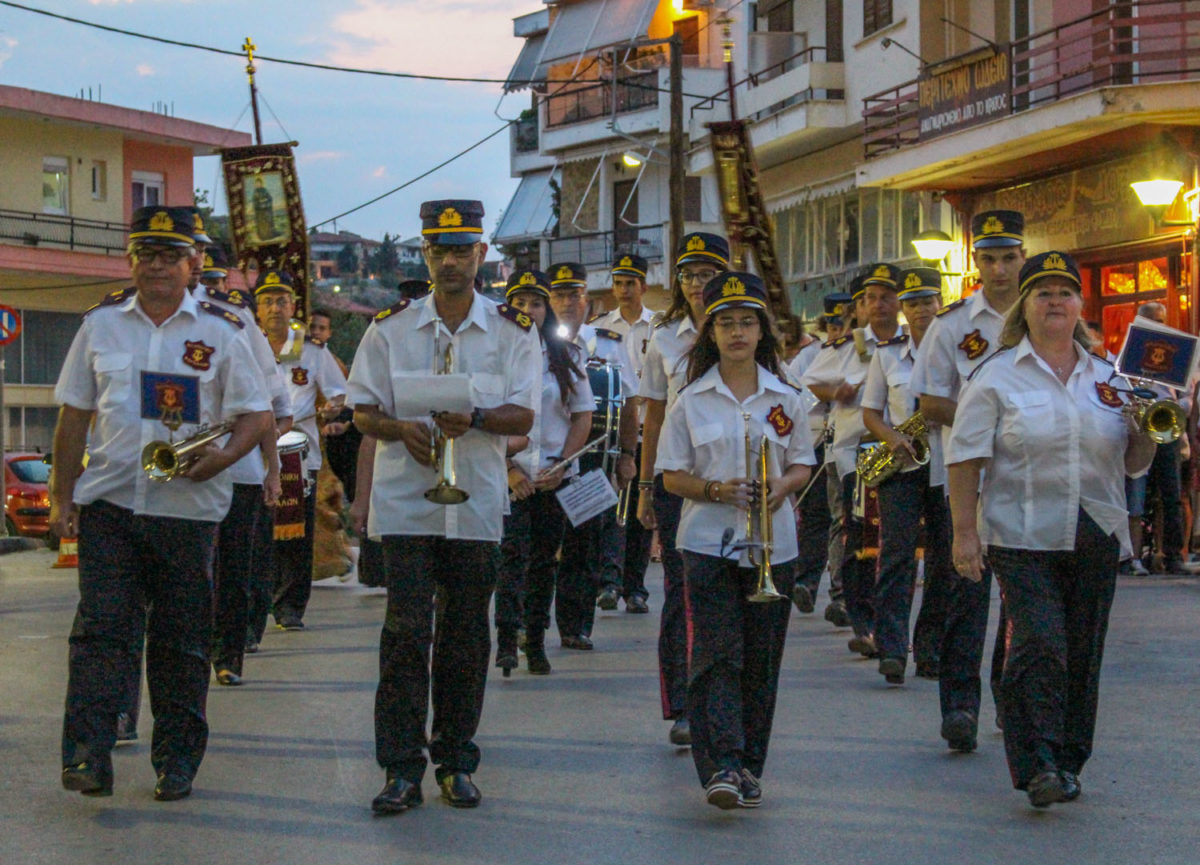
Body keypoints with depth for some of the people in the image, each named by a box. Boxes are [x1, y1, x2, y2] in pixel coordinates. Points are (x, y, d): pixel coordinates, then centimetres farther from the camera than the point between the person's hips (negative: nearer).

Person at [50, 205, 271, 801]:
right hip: (108, 502, 1)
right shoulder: (101, 324, 8)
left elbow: (255, 414, 3)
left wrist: (225, 455, -17)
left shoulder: (220, 332, 3)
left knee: (182, 639, 6)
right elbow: (74, 415, 12)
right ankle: (88, 752, -9)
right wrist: (62, 495, 7)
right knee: (102, 627, -8)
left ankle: (176, 760, 15)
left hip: (188, 506, 0)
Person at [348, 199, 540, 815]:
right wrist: (400, 428, -15)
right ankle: (402, 769, -3)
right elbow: (362, 410, 6)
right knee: (407, 630, -7)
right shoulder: (390, 327, 6)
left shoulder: (513, 332, 6)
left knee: (465, 636, 6)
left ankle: (456, 762, 17)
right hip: (405, 502, -1)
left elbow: (523, 416, -2)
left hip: (476, 504, 1)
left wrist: (474, 418, -22)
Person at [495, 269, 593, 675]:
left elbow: (583, 416, 7)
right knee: (512, 552, -15)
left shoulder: (567, 356, 8)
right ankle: (506, 640, -17)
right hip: (510, 473, -3)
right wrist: (509, 469, -11)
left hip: (556, 475, 3)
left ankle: (536, 642, 12)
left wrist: (560, 466, -5)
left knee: (544, 559, 6)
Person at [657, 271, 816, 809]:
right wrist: (716, 491, -15)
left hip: (772, 543, 2)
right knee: (717, 654, -11)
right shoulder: (692, 401, 3)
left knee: (761, 659, 5)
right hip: (709, 542, -2)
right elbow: (671, 476, 3)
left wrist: (781, 488, -9)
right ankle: (721, 766, -18)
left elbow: (803, 464, 13)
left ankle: (749, 767, 15)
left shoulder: (784, 398, 8)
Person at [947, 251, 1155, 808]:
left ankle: (1068, 762, 19)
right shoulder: (997, 376, 2)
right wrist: (965, 532, -11)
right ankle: (1038, 766, -13)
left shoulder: (1107, 378, 14)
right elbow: (965, 458, -3)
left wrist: (1148, 431, -4)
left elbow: (1134, 463, 17)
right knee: (1039, 645, -15)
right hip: (1024, 537, -4)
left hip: (1096, 540, 4)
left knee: (1083, 655, 7)